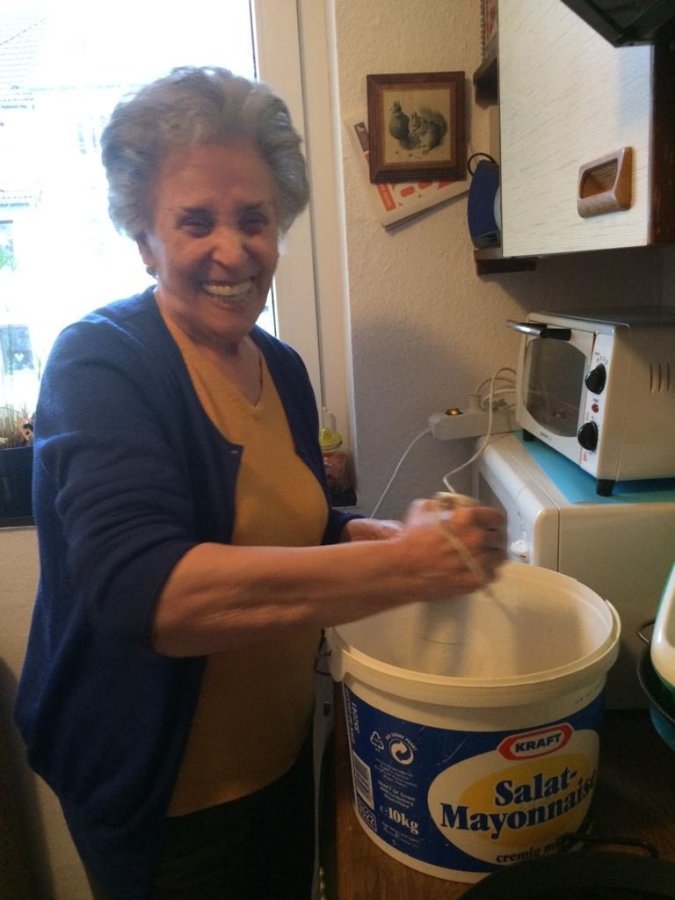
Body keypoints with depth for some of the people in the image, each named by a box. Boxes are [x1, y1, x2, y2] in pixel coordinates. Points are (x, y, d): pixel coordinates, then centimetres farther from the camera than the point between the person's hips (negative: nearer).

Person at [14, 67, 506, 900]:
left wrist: (400, 534, -9)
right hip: (162, 795, -6)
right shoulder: (101, 362, -21)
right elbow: (140, 591, -35)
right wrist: (400, 565, -39)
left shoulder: (282, 367, -1)